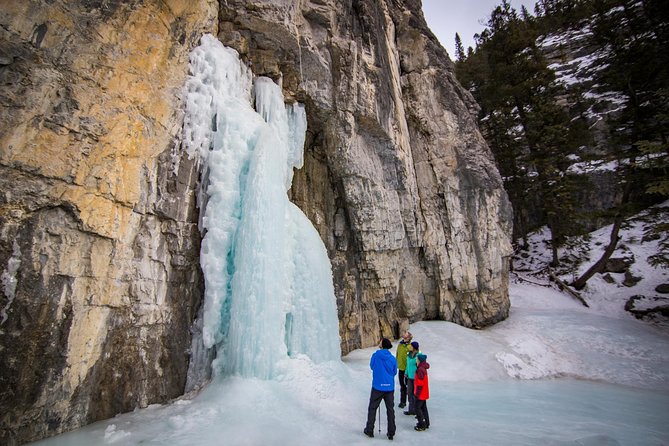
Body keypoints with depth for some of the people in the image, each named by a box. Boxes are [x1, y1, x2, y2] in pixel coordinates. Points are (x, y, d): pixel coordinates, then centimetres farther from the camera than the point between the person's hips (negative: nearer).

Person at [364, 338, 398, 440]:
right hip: (390, 387, 2)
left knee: (372, 408, 12)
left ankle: (369, 430, 19)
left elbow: (371, 366, 5)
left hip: (378, 386, -2)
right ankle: (391, 433, 18)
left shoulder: (376, 355, -11)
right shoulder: (393, 358, -4)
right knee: (390, 410, 13)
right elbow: (394, 372, 8)